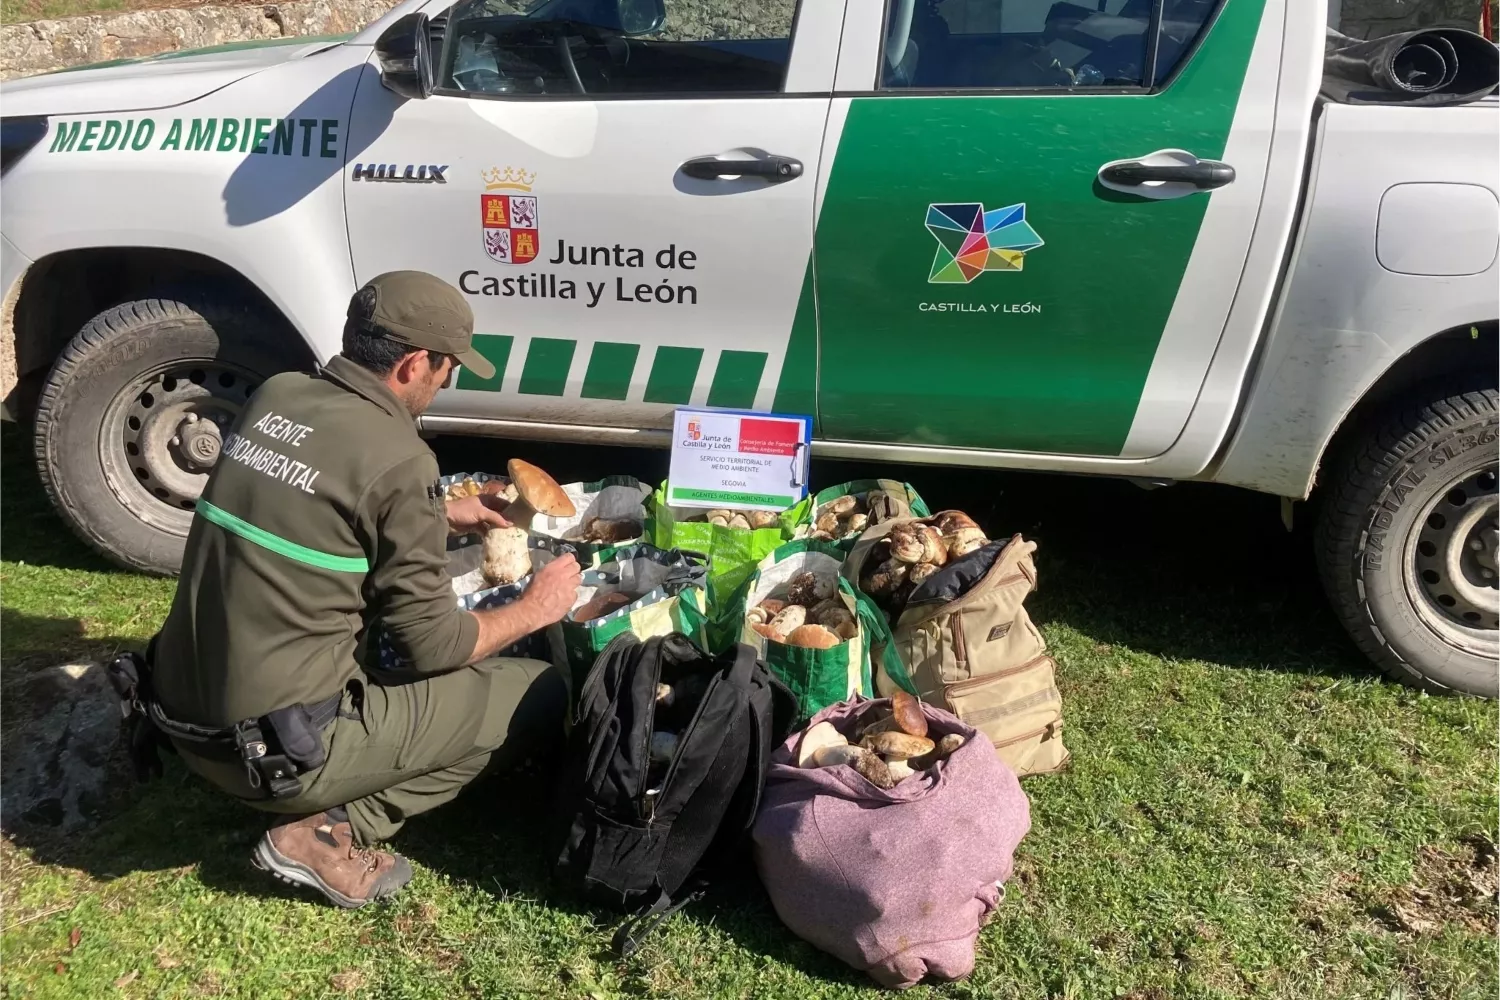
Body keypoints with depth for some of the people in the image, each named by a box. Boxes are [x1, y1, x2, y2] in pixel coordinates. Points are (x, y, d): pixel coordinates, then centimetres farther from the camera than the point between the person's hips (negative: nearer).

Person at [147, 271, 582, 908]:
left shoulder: (275, 397, 3)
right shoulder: (398, 459, -18)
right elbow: (433, 645, -12)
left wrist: (443, 517, 26)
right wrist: (536, 609, 5)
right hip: (278, 752, -8)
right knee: (542, 697, -1)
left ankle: (320, 810, 13)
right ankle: (333, 833, -2)